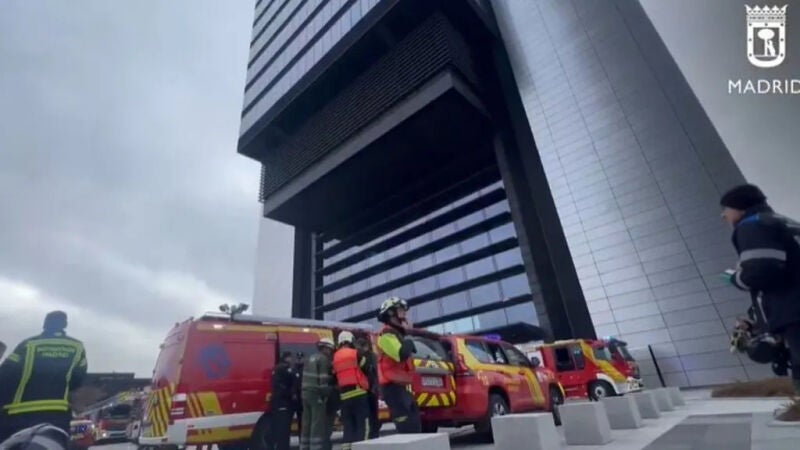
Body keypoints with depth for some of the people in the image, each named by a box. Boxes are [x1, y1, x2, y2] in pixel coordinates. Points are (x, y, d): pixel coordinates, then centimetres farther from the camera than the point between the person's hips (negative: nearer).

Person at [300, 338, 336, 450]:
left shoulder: (310, 359, 18)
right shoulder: (324, 359, -10)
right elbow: (324, 380, -16)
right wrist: (326, 394, -12)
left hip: (306, 393, 9)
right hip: (317, 395, -9)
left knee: (307, 423, 13)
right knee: (318, 423, -5)